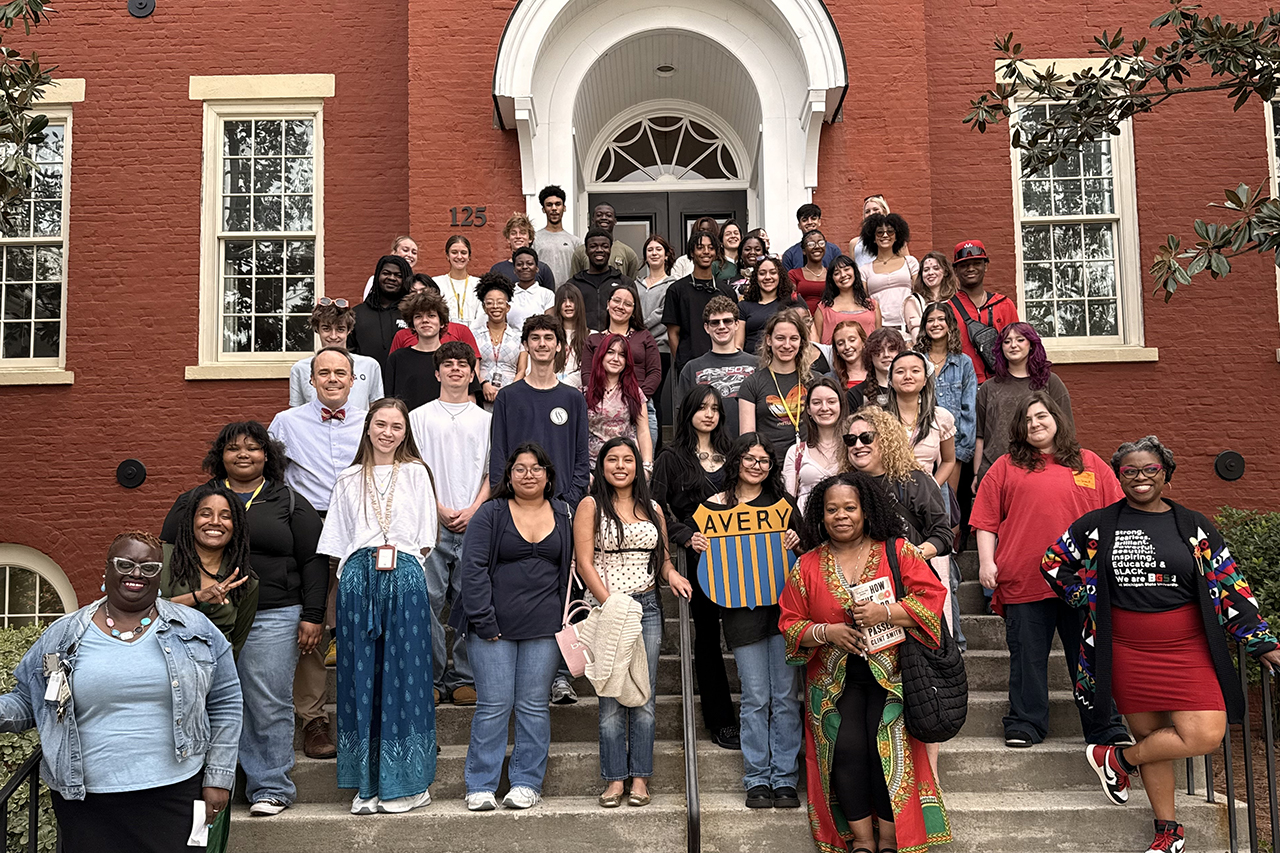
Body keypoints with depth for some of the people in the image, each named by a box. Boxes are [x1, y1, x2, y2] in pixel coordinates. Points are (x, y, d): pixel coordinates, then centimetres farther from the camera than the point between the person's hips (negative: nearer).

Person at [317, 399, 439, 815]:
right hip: (358, 578, 2)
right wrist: (352, 575, 3)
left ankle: (406, 783, 6)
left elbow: (426, 538, 9)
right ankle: (367, 785, 9)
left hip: (405, 578, -2)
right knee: (360, 676, 2)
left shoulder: (416, 473, 11)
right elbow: (337, 542, 15)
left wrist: (402, 563, -1)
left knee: (403, 675, -2)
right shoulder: (349, 479, 16)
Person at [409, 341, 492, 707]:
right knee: (428, 599, -5)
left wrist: (473, 509, -5)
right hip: (431, 522, -1)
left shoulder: (486, 420, 13)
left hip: (474, 523, 1)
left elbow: (492, 473, 10)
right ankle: (431, 677, 5)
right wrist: (440, 509, -6)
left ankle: (464, 677, 11)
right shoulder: (419, 417, 10)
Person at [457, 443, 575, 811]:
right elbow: (473, 567, -4)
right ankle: (481, 786, 10)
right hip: (493, 628, -2)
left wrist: (567, 621, 4)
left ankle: (527, 782, 16)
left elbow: (571, 569, 13)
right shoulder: (490, 514, 2)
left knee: (533, 705, 5)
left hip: (544, 628, 2)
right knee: (493, 705, -1)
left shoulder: (564, 516, 10)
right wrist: (483, 621, -10)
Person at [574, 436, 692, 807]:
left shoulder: (652, 509, 15)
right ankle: (615, 777, 9)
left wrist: (672, 574, -2)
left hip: (647, 607, 4)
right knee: (611, 697, -1)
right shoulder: (591, 506, 1)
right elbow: (584, 562, -5)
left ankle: (639, 777, 12)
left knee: (645, 696, 4)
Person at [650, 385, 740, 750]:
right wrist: (686, 536, -15)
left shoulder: (730, 452, 17)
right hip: (700, 555, -3)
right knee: (707, 633, 3)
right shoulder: (672, 458, 3)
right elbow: (656, 508, -4)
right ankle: (720, 720, 11)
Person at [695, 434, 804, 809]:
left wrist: (795, 543, -6)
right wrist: (697, 546, -9)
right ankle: (757, 780, 11)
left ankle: (785, 779, 11)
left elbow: (804, 554, 15)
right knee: (756, 697, -1)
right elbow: (704, 552, 12)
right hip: (741, 607, -1)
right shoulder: (714, 505, 7)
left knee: (786, 696, 2)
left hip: (783, 605, 2)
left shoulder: (781, 502, 11)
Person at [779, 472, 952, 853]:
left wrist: (885, 613, -16)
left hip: (890, 672, -1)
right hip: (835, 679, 1)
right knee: (847, 746, -19)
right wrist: (828, 632, -9)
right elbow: (791, 623, 10)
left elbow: (931, 598, -2)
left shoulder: (897, 551, 4)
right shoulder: (807, 567, 9)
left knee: (886, 742, -21)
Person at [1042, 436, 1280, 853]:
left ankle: (1119, 758, 7)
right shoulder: (1098, 525, 4)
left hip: (1188, 649, 0)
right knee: (1151, 738, 4)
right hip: (1127, 651, 0)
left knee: (1206, 736, -13)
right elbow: (1053, 562, 15)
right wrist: (1086, 598, 3)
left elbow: (1230, 588, 6)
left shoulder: (1194, 527, 5)